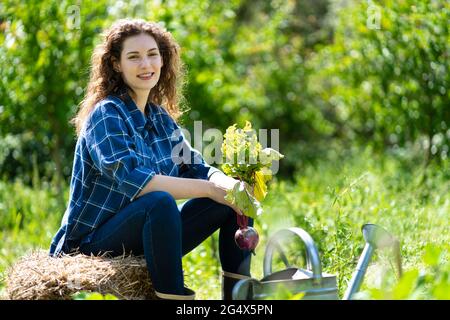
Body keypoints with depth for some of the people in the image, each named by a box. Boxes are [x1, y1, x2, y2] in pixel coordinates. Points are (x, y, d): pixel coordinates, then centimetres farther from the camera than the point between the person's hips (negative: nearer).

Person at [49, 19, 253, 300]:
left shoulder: (161, 117, 8)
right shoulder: (107, 114, -15)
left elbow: (195, 168, 3)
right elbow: (131, 180, -28)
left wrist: (228, 184, -20)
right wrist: (210, 189, -28)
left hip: (145, 234, 8)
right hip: (94, 244, -8)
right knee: (160, 201, -36)